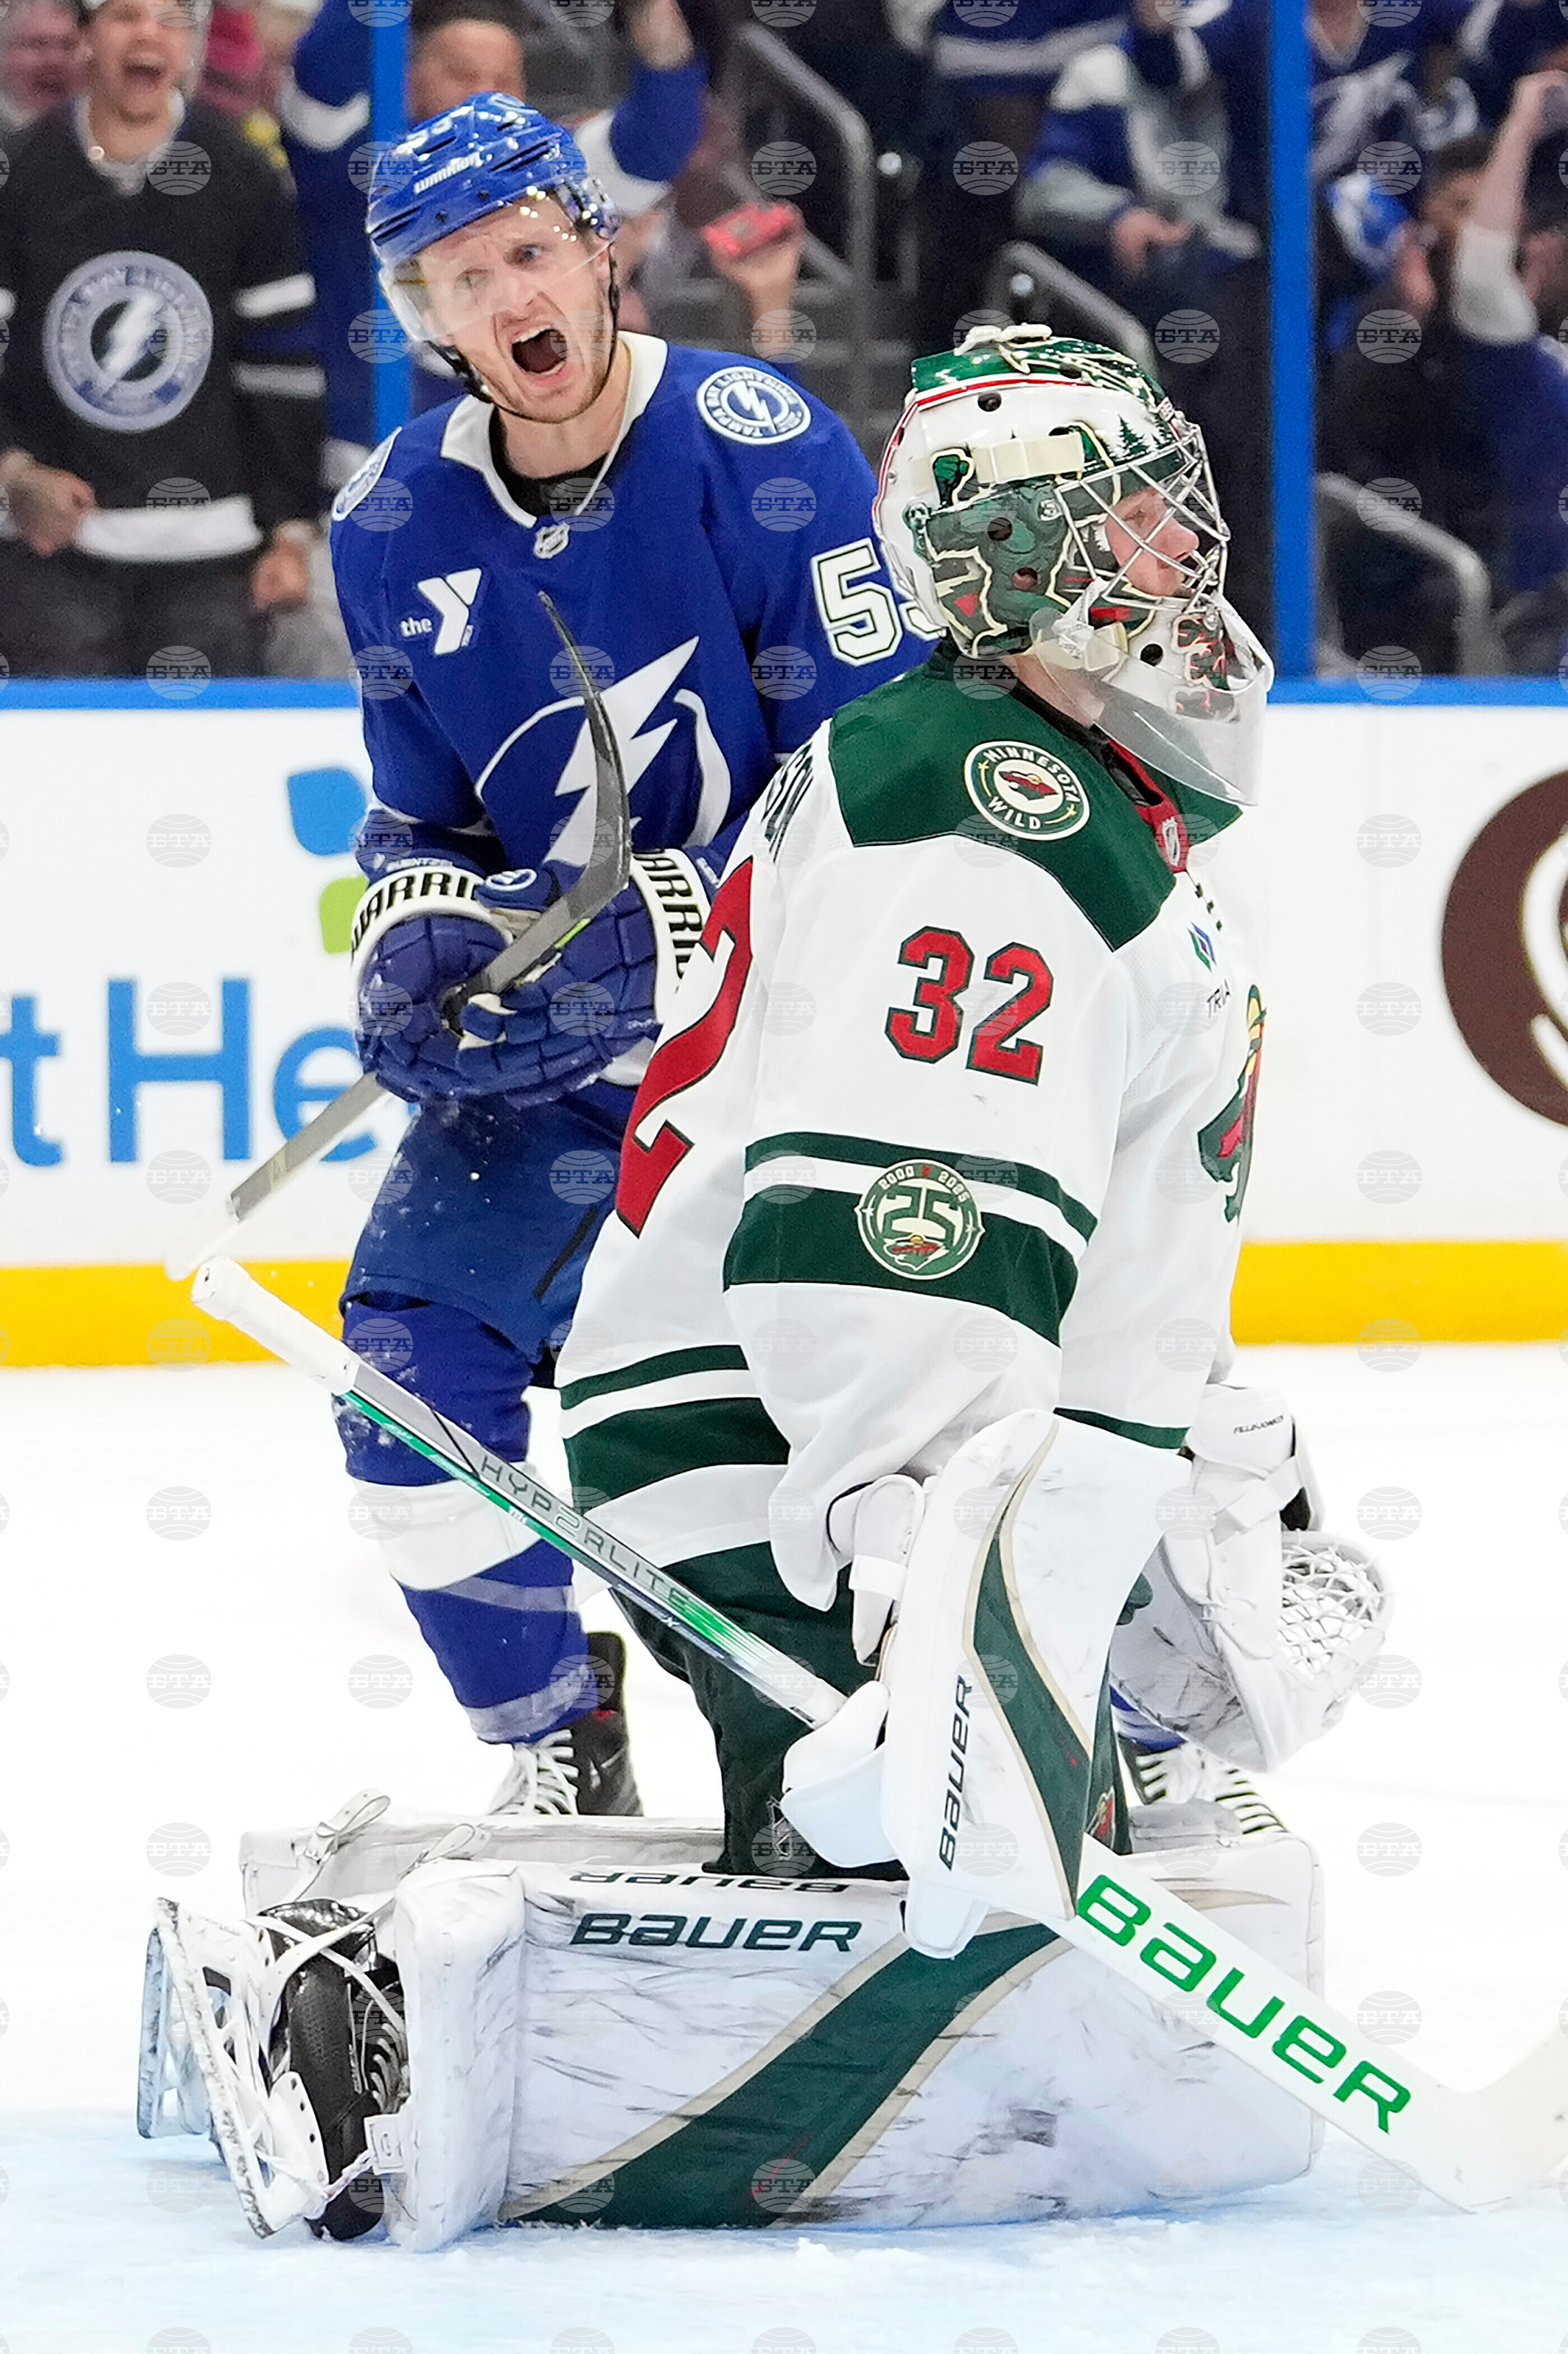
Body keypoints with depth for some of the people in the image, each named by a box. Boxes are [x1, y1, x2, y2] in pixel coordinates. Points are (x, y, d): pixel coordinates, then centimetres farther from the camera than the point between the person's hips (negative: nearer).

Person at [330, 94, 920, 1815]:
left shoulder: (760, 448, -19)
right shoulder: (395, 528, -1)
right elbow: (419, 822, 12)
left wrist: (656, 924, -27)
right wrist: (422, 936, -10)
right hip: (573, 1028, 5)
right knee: (416, 1339, -7)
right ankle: (558, 1756, 11)